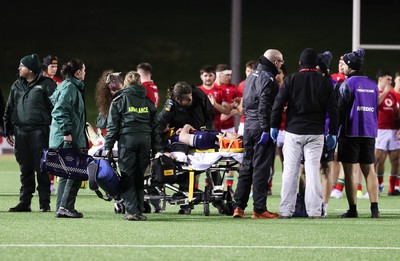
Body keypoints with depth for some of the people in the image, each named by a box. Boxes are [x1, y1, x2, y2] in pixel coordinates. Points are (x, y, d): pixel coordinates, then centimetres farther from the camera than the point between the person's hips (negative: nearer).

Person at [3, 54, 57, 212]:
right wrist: (8, 131, 14)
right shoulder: (17, 86, 16)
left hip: (39, 132, -5)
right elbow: (9, 109, 20)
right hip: (20, 132, 5)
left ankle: (44, 203, 2)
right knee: (25, 169, 7)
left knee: (41, 168, -3)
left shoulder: (46, 84, -2)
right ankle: (24, 202, 12)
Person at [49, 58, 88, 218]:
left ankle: (61, 208, 12)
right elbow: (60, 110, -20)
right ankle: (66, 206, -12)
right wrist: (66, 132, -23)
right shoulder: (69, 87, -11)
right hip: (67, 139, -10)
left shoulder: (74, 87, 19)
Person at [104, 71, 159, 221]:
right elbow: (155, 125, 15)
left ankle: (132, 211, -10)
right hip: (145, 139, 3)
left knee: (127, 177, -1)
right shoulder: (148, 102, 16)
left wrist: (108, 146, 2)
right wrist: (155, 148, 17)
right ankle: (139, 211, 7)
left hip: (127, 140, -3)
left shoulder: (119, 100, 5)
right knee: (139, 177, 10)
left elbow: (112, 126, 1)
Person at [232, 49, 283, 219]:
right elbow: (265, 106, -19)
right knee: (261, 168, -5)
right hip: (261, 127, -9)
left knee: (246, 166, 13)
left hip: (248, 126, 9)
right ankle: (259, 209, -5)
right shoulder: (268, 78, -12)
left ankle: (238, 206, 11)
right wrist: (266, 130, -20)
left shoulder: (252, 76, 17)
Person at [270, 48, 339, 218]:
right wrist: (333, 133, 9)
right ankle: (314, 211, -2)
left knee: (290, 172, 3)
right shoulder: (325, 82, 3)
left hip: (293, 132, 0)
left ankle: (286, 210, 4)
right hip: (315, 133, 1)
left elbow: (278, 104, -4)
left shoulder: (291, 80, -1)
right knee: (313, 171, 1)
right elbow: (333, 110, 2)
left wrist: (274, 126, 6)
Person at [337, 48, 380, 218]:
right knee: (369, 170, 9)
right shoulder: (372, 84, 11)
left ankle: (353, 209, -4)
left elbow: (341, 109, -11)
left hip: (350, 132, -6)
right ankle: (374, 208, 2)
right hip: (369, 132, 6)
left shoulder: (347, 84, -10)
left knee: (349, 171, -1)